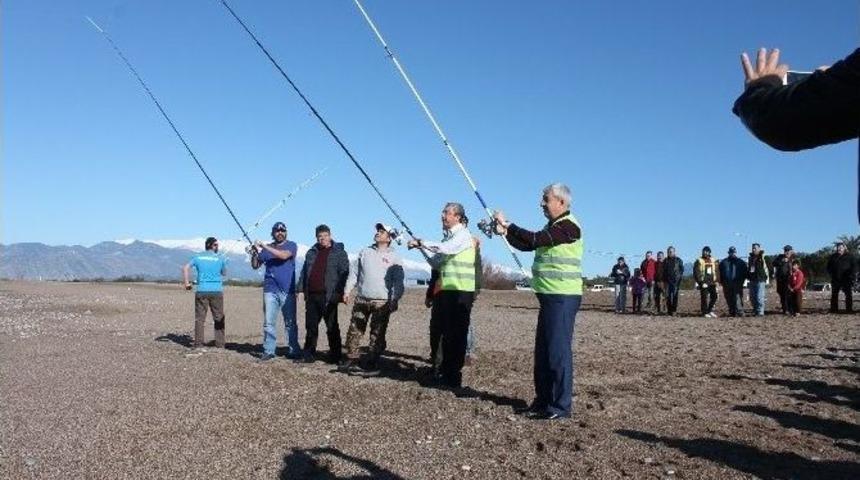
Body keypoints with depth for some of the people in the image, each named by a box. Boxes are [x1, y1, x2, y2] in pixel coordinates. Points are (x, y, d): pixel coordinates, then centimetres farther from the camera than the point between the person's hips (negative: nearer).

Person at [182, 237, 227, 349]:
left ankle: (198, 342, 4)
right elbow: (224, 273, 15)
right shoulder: (220, 258, 4)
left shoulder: (198, 257, 7)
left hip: (202, 291, 1)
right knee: (219, 318, 6)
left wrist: (186, 283, 1)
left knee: (200, 317, 6)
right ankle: (220, 343, 5)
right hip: (217, 291, -1)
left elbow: (185, 268, -3)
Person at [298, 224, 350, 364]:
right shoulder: (311, 252, 16)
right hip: (312, 296, 5)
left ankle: (335, 357, 8)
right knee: (311, 326, 10)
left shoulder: (339, 252, 0)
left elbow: (344, 273, -6)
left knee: (332, 328, 1)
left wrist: (341, 292, -14)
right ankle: (308, 355, 18)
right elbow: (304, 272, 20)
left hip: (328, 296, -5)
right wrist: (301, 288, 11)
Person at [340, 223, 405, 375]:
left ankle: (372, 364, 10)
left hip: (382, 302, -3)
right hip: (361, 299, 4)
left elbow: (398, 282, -3)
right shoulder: (365, 252, 12)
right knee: (354, 331, 5)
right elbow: (354, 273, 15)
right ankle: (351, 360, 15)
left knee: (377, 335, 2)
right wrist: (347, 290, 7)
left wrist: (395, 300, -12)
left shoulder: (395, 257, 1)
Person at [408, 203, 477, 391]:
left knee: (456, 334, -5)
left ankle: (454, 377, 0)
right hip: (446, 291, 9)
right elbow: (436, 263, 18)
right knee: (447, 333, 14)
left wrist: (422, 243, -17)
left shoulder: (463, 234, -7)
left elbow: (446, 249, -25)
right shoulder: (448, 236, 18)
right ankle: (446, 371, 25)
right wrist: (422, 247, 6)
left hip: (460, 292, -9)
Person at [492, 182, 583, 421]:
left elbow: (534, 239, -22)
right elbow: (526, 245, 17)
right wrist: (506, 232, 3)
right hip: (549, 296, 10)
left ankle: (561, 405, 0)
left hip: (563, 297, -10)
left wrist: (507, 225, -13)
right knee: (543, 351, 13)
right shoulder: (553, 226, 18)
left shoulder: (569, 226, -12)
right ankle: (543, 401, 22)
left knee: (559, 350, -7)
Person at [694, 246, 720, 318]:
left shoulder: (713, 261, 14)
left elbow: (716, 271, 18)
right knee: (704, 298, -4)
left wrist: (716, 280, 9)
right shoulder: (699, 261, -2)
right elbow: (696, 272, -7)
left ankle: (710, 310, 18)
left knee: (714, 296, 2)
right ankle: (705, 312, 3)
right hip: (704, 282, -5)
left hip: (712, 282, 5)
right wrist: (700, 281, -14)